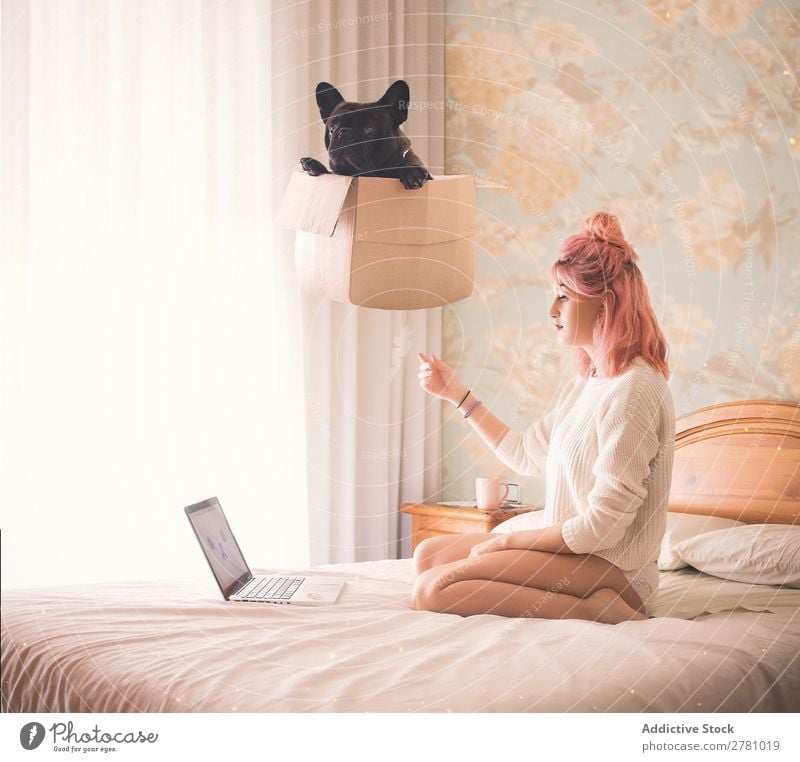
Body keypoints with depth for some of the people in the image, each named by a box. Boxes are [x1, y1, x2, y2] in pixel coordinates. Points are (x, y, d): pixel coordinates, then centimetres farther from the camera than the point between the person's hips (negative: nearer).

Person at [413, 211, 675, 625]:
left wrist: (508, 540, -10)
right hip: (567, 543, 10)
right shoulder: (585, 380, 11)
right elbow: (527, 454, 25)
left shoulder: (634, 389, -20)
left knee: (433, 590, -18)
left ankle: (592, 608, -14)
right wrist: (456, 393, 23)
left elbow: (602, 527, -21)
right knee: (428, 554, 11)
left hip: (609, 567, -10)